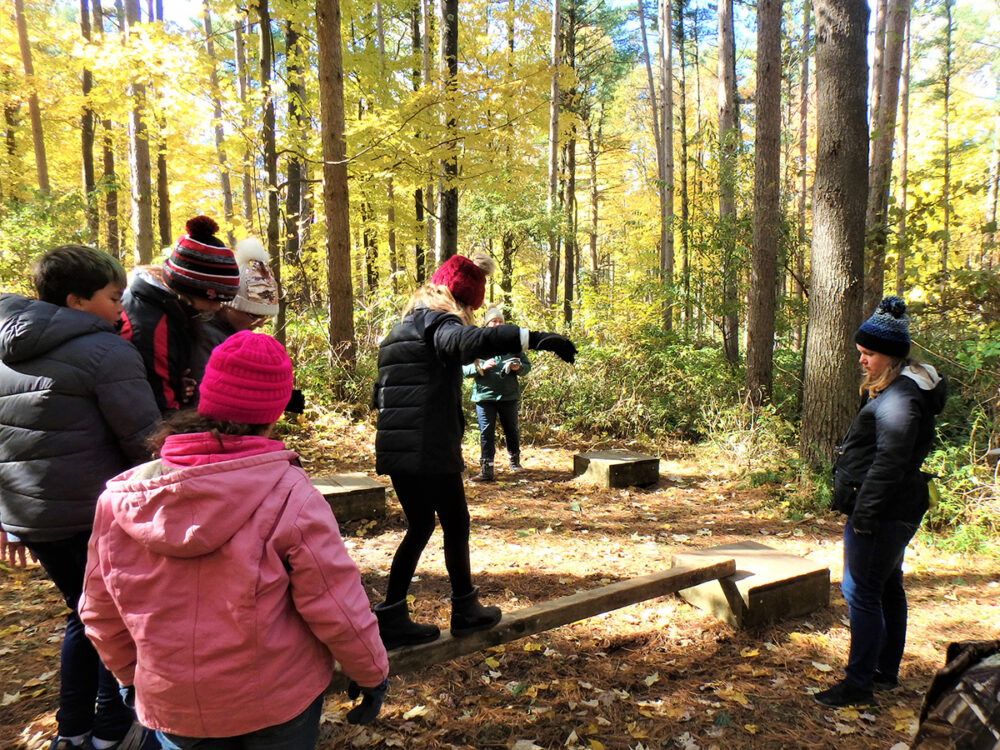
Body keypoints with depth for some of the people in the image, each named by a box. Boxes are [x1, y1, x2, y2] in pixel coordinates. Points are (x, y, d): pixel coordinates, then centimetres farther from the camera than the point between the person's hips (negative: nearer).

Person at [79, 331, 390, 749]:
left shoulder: (119, 500, -8)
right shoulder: (287, 494, -21)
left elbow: (100, 613, 4)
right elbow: (336, 605, -17)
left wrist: (133, 675, 21)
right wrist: (371, 671, -1)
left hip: (172, 708, 3)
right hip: (279, 700, -3)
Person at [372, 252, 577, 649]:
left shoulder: (401, 328, 20)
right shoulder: (437, 322, -8)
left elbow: (379, 394, 22)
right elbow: (467, 340, -34)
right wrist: (533, 338, -41)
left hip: (395, 449, 8)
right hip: (430, 450, -8)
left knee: (420, 526, 18)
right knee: (455, 524, 9)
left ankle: (392, 616, 20)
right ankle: (465, 610, 24)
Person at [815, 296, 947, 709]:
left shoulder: (899, 396, -20)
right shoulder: (896, 388, 13)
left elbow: (890, 461, -25)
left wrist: (864, 512, -22)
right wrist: (863, 509, 20)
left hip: (884, 512, -11)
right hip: (891, 511, 11)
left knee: (861, 591, -4)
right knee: (887, 587, 19)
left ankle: (858, 683, 6)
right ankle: (886, 670, 33)